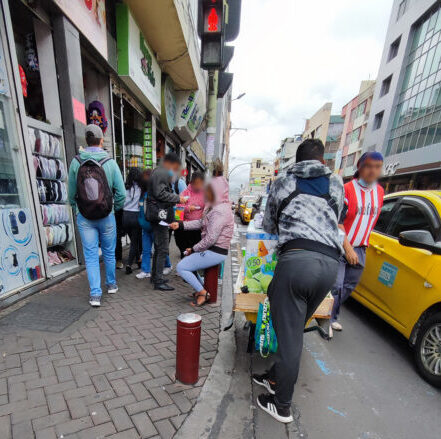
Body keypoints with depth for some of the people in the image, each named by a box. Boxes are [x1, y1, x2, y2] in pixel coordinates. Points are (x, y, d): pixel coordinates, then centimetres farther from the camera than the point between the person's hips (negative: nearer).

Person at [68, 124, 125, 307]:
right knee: (109, 252, 16)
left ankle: (95, 294, 8)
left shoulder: (76, 162, -3)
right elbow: (121, 193, -8)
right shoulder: (110, 162, -7)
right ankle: (111, 284, 33)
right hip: (106, 216, 0)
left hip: (84, 217, 1)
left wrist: (77, 208, 19)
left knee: (91, 255, 7)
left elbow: (71, 192, 2)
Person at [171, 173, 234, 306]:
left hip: (215, 253, -10)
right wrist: (180, 224, 3)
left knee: (181, 268, -6)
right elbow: (201, 222, 10)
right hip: (212, 249, 11)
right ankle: (202, 289, 28)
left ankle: (203, 293, 8)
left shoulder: (220, 212, -24)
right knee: (186, 260, 23)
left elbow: (210, 239, -25)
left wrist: (193, 249, -10)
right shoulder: (215, 206, 10)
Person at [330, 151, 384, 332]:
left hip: (360, 249, 7)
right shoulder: (346, 190, -12)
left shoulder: (380, 192, 8)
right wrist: (348, 248, -17)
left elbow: (372, 218, 19)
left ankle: (333, 317, 33)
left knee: (348, 287, 15)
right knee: (335, 286, -8)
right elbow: (337, 222, -15)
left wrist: (364, 244, 18)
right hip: (340, 247, -6)